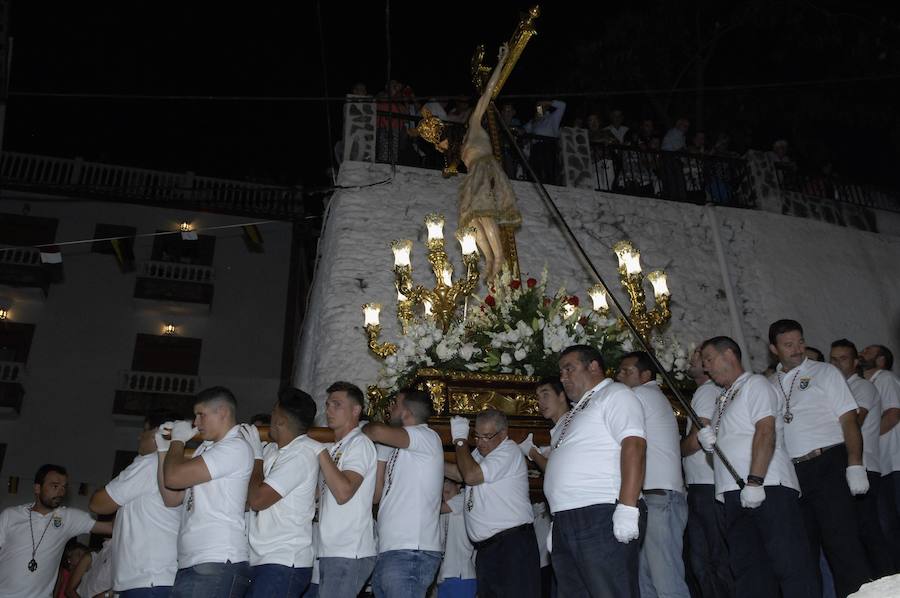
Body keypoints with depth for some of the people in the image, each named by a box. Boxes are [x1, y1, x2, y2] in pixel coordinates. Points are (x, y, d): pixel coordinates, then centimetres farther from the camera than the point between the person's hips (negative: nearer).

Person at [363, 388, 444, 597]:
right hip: (388, 551, 8)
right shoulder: (397, 449, 20)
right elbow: (376, 495, 17)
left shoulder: (427, 437, -6)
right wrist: (381, 451, 14)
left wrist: (366, 430, -1)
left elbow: (378, 432, -24)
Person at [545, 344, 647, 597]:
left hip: (603, 518, -9)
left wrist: (627, 507, -23)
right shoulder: (576, 412, 28)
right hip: (566, 525, 9)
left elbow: (633, 445, -13)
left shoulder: (615, 394, 1)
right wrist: (559, 522, 22)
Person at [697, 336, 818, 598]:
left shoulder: (755, 384, 1)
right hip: (735, 495, 8)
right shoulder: (724, 400, 25)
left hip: (767, 488, -8)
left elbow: (765, 432, -13)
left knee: (790, 566, -9)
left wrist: (754, 482, -21)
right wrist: (707, 441, 4)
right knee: (748, 571, 6)